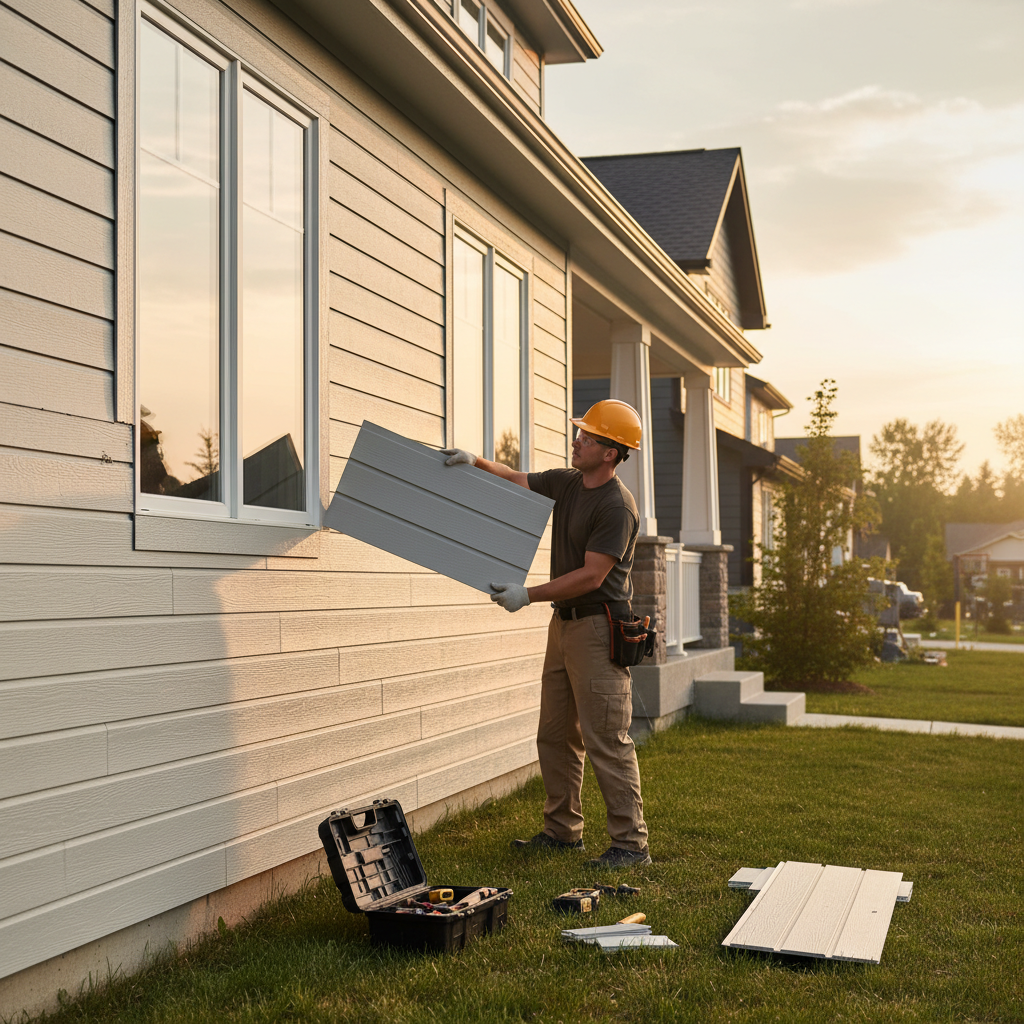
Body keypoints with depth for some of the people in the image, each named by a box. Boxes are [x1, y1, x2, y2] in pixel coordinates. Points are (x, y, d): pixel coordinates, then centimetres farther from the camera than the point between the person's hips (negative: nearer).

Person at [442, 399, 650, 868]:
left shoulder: (617, 507, -17)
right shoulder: (566, 483, 10)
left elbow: (591, 576, -21)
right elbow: (517, 481, 19)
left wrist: (528, 594, -19)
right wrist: (477, 462, 0)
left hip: (599, 626, -9)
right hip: (563, 620, 9)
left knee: (607, 741, -9)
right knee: (555, 735, 14)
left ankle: (631, 843, -3)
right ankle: (562, 829, 24)